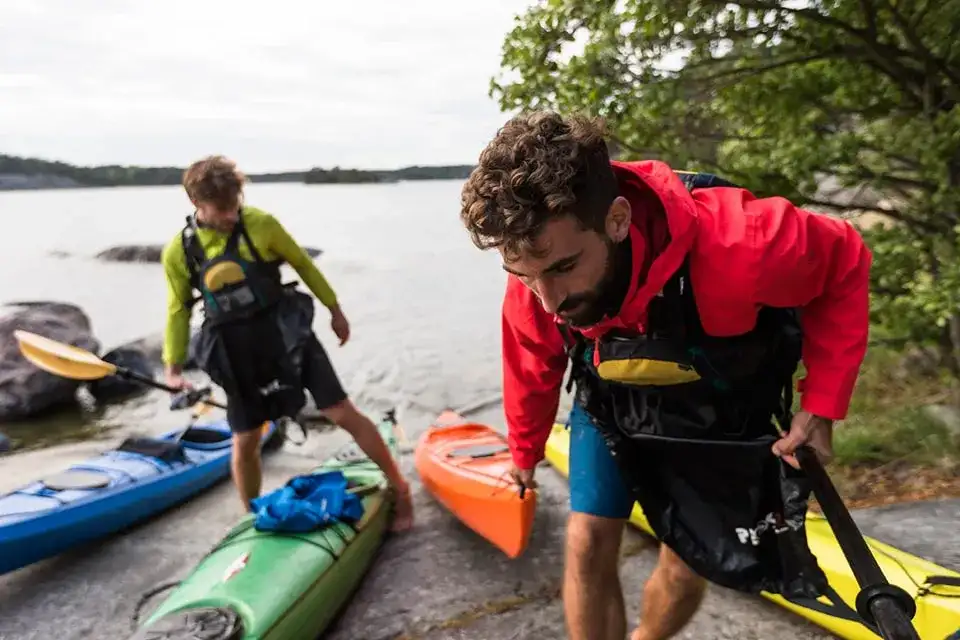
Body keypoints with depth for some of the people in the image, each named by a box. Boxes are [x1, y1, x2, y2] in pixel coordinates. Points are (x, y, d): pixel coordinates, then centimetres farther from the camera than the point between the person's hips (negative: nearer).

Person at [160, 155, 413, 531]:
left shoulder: (260, 224, -11)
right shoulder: (178, 252, -5)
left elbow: (303, 264, 2)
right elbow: (177, 310, 7)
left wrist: (335, 309, 9)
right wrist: (173, 366, 0)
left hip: (287, 334, -2)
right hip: (238, 353, 2)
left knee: (343, 414, -2)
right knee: (245, 443, 10)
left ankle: (400, 490, 13)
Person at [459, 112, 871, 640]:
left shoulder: (733, 244, -40)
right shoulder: (533, 288, -26)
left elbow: (844, 259, -18)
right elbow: (531, 375, -4)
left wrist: (822, 403, -22)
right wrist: (524, 453, 15)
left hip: (718, 414, -1)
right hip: (611, 405, 2)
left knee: (686, 568, 5)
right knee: (588, 543, -5)